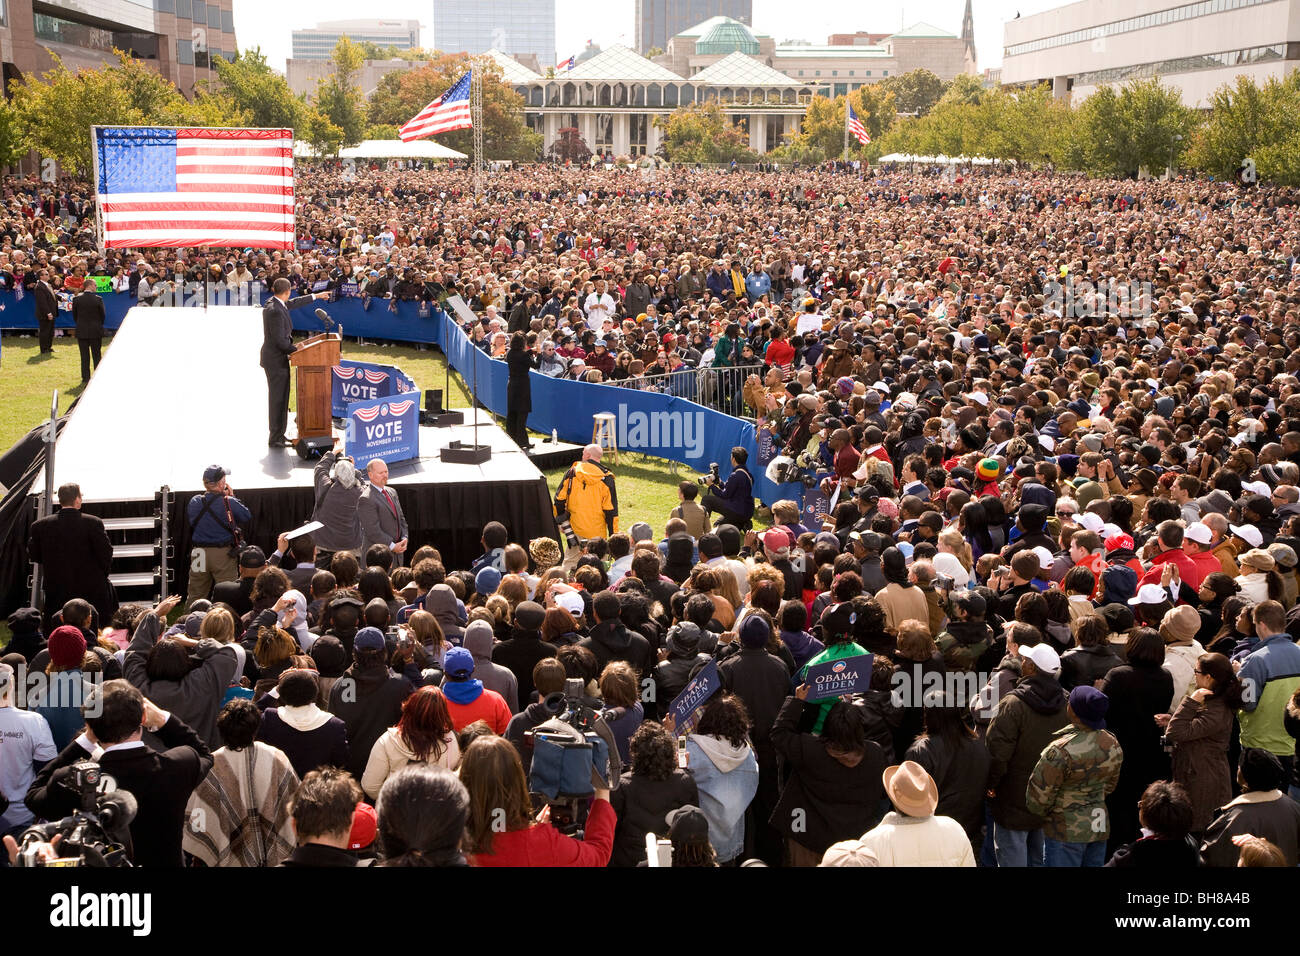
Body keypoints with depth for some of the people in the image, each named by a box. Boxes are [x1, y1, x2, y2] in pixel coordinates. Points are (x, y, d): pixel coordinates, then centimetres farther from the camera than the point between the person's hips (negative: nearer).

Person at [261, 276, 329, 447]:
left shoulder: (273, 303, 6)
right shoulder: (276, 311, -23)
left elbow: (293, 303, 26)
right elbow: (280, 340, -23)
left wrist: (316, 296, 35)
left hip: (274, 358, 10)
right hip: (276, 360, -10)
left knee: (279, 399, 15)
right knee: (278, 399, -5)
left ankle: (277, 435, 22)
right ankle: (276, 439, -1)